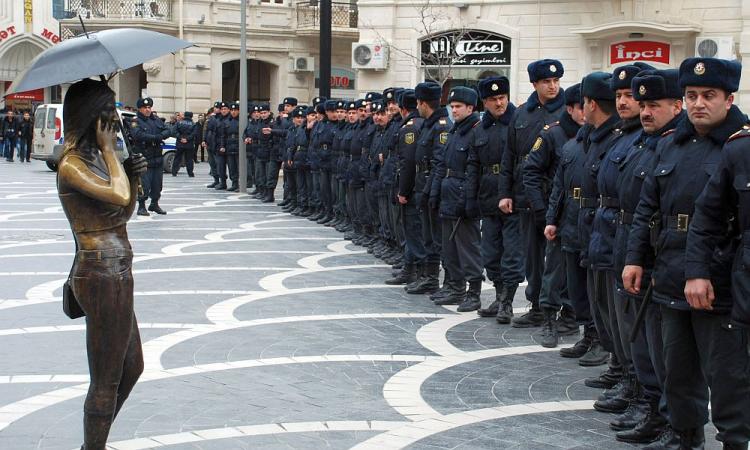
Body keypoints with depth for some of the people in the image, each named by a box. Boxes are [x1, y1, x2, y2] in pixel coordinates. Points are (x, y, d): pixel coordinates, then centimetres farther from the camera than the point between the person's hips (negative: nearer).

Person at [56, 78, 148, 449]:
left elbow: (125, 212, 17)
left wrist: (132, 174, 1)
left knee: (131, 367, 19)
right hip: (103, 275, -10)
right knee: (107, 380, 0)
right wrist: (110, 150, -15)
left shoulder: (95, 158, 13)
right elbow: (119, 197, -29)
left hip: (115, 272, 10)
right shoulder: (72, 165, -15)